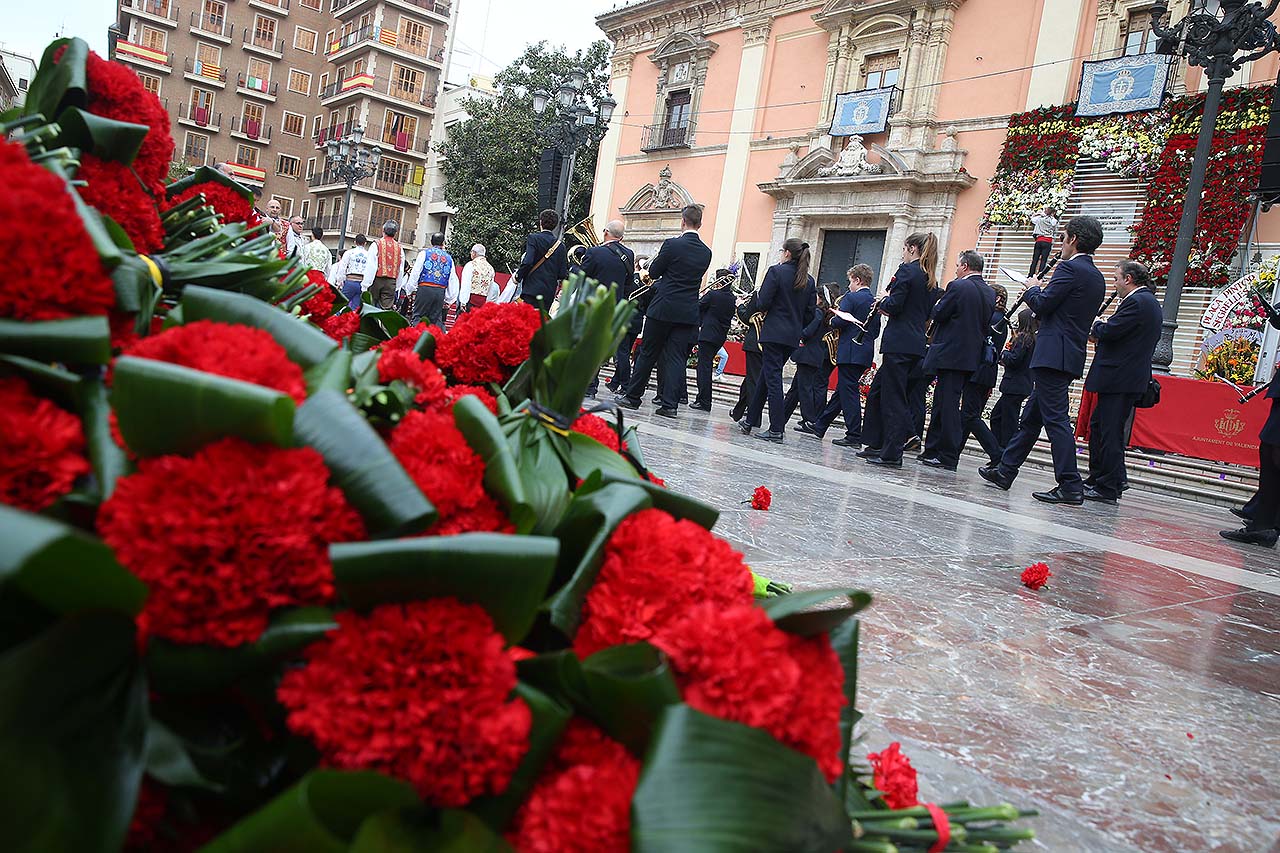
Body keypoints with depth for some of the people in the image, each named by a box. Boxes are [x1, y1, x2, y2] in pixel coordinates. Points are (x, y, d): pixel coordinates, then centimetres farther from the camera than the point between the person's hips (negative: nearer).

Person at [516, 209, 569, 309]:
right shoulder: (561, 245, 10)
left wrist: (518, 276, 0)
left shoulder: (534, 238, -2)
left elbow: (527, 262, -14)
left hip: (532, 290, -4)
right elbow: (563, 274, 7)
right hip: (550, 293, 4)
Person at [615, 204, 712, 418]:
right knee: (676, 358, 4)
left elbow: (653, 272, -2)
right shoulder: (706, 252, 5)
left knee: (648, 354, 7)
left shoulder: (672, 245, -10)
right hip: (689, 314, 3)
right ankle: (669, 404, 0)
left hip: (663, 309, -3)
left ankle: (632, 396, 16)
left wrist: (659, 257, 17)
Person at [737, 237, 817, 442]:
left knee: (772, 379, -4)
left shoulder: (776, 271, -8)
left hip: (774, 333, -6)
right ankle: (750, 420, 24)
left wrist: (758, 294, 8)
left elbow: (763, 303, -14)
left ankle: (776, 430, -7)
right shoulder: (809, 281, 9)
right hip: (793, 338, 6)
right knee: (766, 377, 16)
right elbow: (810, 314, 8)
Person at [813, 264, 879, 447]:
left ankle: (854, 436, -5)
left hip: (850, 353, -8)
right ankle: (819, 426, 23)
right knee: (842, 390, 13)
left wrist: (832, 320, 2)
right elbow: (876, 331, 15)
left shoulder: (850, 298, -10)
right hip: (866, 353, 8)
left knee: (849, 392, -5)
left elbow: (839, 322, -18)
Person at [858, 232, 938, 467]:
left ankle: (892, 453, -2)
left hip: (899, 342, -9)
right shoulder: (931, 279, 17)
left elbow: (894, 305, -17)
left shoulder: (907, 270, -8)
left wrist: (883, 302, 5)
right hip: (917, 344, 9)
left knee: (893, 397, -4)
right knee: (877, 391, 16)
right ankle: (876, 445, 20)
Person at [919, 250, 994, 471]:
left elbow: (937, 315, -10)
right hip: (972, 357, 8)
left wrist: (939, 302, 8)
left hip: (951, 355, -8)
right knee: (942, 402, 15)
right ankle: (932, 451, 21)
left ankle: (948, 457, -3)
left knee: (948, 405, -5)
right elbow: (986, 325, 16)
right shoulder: (990, 293, 12)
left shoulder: (958, 287, -11)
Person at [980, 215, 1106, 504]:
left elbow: (1042, 305, -15)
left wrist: (1033, 290, 6)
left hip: (1053, 355, -10)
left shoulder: (1069, 268, -10)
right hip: (1071, 357, 10)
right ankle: (1004, 471, 24)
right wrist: (1040, 292, 19)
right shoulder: (1097, 277, 18)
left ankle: (1071, 486, -9)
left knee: (1056, 419, -9)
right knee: (1031, 417, 15)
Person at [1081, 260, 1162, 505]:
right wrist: (1100, 333, 9)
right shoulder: (1150, 301, 19)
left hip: (1120, 380, -11)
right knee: (1097, 425, 17)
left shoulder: (1137, 301, -14)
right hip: (1127, 378, 11)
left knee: (1110, 432, -7)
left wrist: (1096, 326, 0)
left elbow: (1110, 331, -21)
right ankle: (1097, 478, 25)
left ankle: (1107, 489, -2)